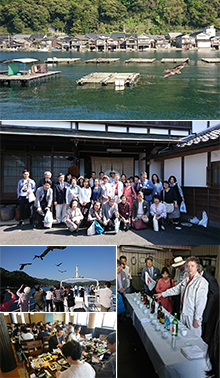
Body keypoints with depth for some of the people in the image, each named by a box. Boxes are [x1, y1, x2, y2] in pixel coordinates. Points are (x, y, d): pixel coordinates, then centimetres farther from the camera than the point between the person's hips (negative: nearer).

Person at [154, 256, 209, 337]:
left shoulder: (201, 282, -18)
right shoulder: (186, 280, 10)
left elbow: (201, 302, -19)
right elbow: (176, 289, 19)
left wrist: (197, 319, -18)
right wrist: (162, 294, 16)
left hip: (193, 315, -8)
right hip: (183, 313, 8)